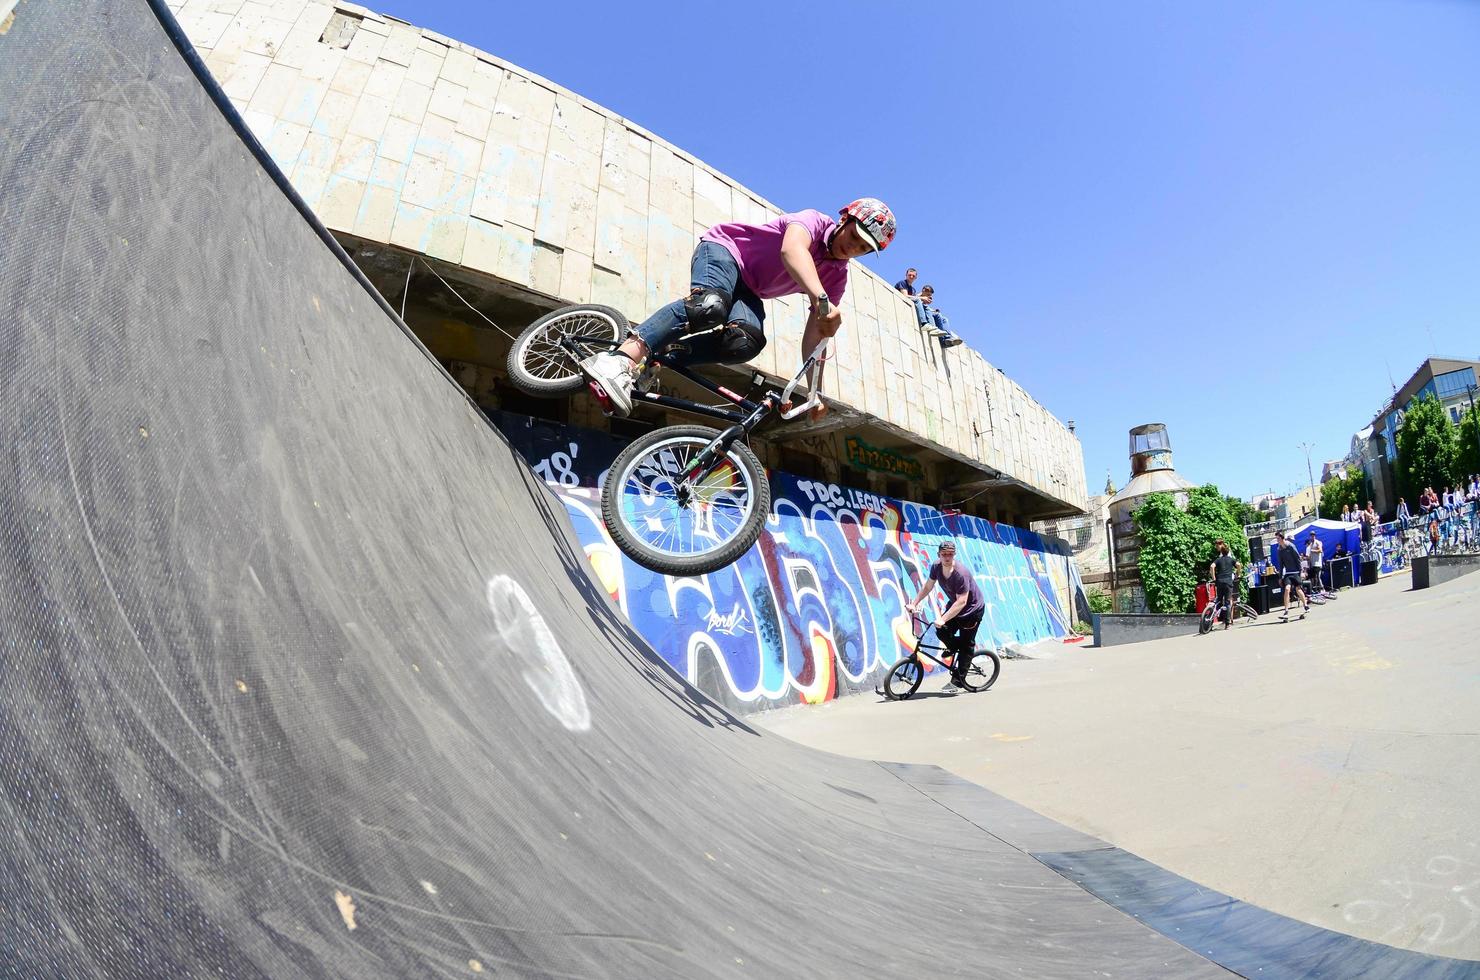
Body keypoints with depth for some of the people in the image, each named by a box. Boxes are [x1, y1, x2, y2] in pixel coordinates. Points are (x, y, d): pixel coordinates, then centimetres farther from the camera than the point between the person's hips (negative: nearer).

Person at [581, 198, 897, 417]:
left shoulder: (837, 277, 2)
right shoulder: (814, 220, -14)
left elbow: (815, 334, 0)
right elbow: (791, 250, -39)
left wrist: (816, 392, -9)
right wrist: (821, 299, -56)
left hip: (748, 291, 5)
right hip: (724, 247, -5)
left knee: (746, 343, -30)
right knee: (711, 306, -41)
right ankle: (620, 358, -47)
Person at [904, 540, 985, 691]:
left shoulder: (960, 574, -34)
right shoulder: (936, 567, -13)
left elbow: (961, 602, -34)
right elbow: (927, 587, 0)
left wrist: (943, 619, -38)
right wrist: (914, 604, -7)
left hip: (972, 609, -6)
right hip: (954, 605, 6)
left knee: (966, 645, -4)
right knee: (942, 632, -10)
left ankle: (957, 680, 3)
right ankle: (955, 648, 22)